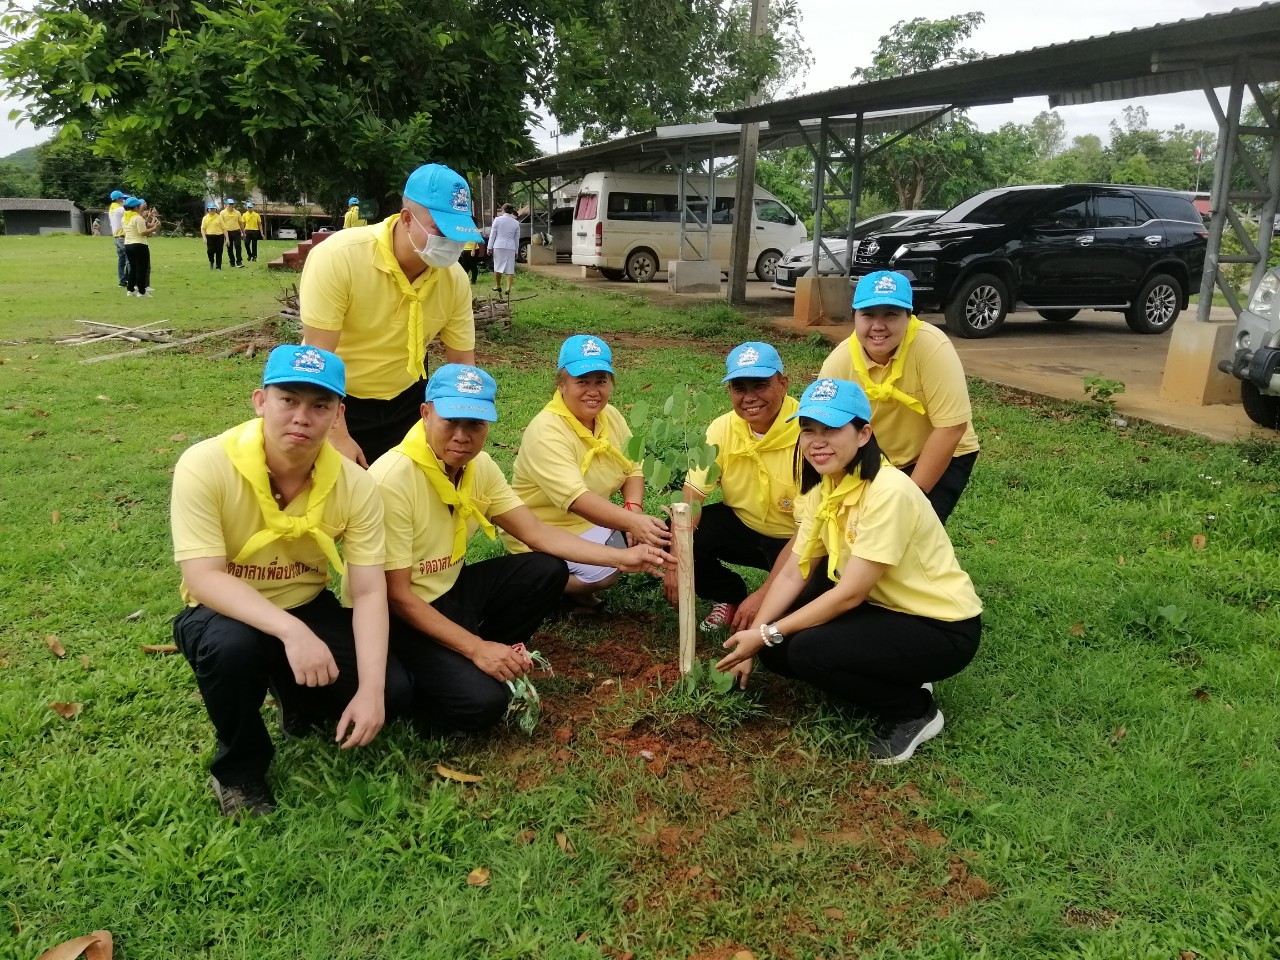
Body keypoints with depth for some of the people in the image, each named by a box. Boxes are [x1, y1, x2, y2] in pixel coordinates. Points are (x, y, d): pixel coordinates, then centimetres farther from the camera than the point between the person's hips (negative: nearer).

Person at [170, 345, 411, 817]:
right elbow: (203, 578, -29)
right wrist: (290, 632, -44)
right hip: (224, 615, -2)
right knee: (231, 646, -38)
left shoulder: (355, 484, -16)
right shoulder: (205, 466, -24)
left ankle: (300, 702, 18)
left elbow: (369, 593, -16)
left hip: (309, 610, 3)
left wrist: (370, 690, -28)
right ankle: (239, 770, -6)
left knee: (393, 690, -17)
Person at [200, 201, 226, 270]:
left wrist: (226, 238, -4)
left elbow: (224, 228, 2)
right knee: (210, 251, -9)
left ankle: (218, 267, 11)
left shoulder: (219, 217, 4)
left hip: (219, 236, 0)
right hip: (210, 237, 1)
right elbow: (203, 228, 7)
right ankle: (211, 262, 21)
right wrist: (204, 238, -6)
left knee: (219, 252, 1)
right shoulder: (205, 218, 7)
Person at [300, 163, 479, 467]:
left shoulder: (455, 278, -14)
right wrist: (339, 437, -25)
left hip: (407, 401, 4)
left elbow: (462, 361, -5)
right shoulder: (338, 258, -26)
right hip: (337, 403, -3)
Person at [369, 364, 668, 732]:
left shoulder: (479, 466, -3)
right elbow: (396, 594, -24)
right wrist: (475, 647, -25)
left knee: (548, 571, -2)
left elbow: (536, 533, 1)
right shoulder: (392, 479, -26)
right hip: (398, 616, -8)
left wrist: (619, 557, -9)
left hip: (450, 590, 8)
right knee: (482, 701, -26)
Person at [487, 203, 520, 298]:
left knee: (497, 266, 12)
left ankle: (498, 286, 23)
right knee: (510, 268, 3)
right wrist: (516, 250, 16)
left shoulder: (498, 220, -1)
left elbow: (492, 235, -1)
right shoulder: (516, 223, 5)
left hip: (498, 246, -1)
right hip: (511, 247, 1)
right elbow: (517, 238, 9)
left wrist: (490, 247, 3)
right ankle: (508, 288, -7)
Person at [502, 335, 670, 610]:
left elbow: (633, 469, 2)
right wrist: (633, 522, -49)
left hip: (592, 521, 8)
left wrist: (634, 509, -20)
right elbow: (575, 498, -37)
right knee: (604, 571, -30)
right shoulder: (546, 432, -26)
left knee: (654, 534, -13)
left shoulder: (611, 416, -2)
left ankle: (580, 589, 8)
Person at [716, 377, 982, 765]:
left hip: (941, 628, -8)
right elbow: (794, 573, -1)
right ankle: (894, 682, 13)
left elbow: (850, 594, -26)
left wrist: (767, 635, -20)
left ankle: (914, 711, -1)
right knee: (776, 646, -4)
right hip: (882, 606, 8)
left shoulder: (888, 492, -28)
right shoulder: (822, 489, -1)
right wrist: (752, 639, -9)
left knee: (808, 650, -26)